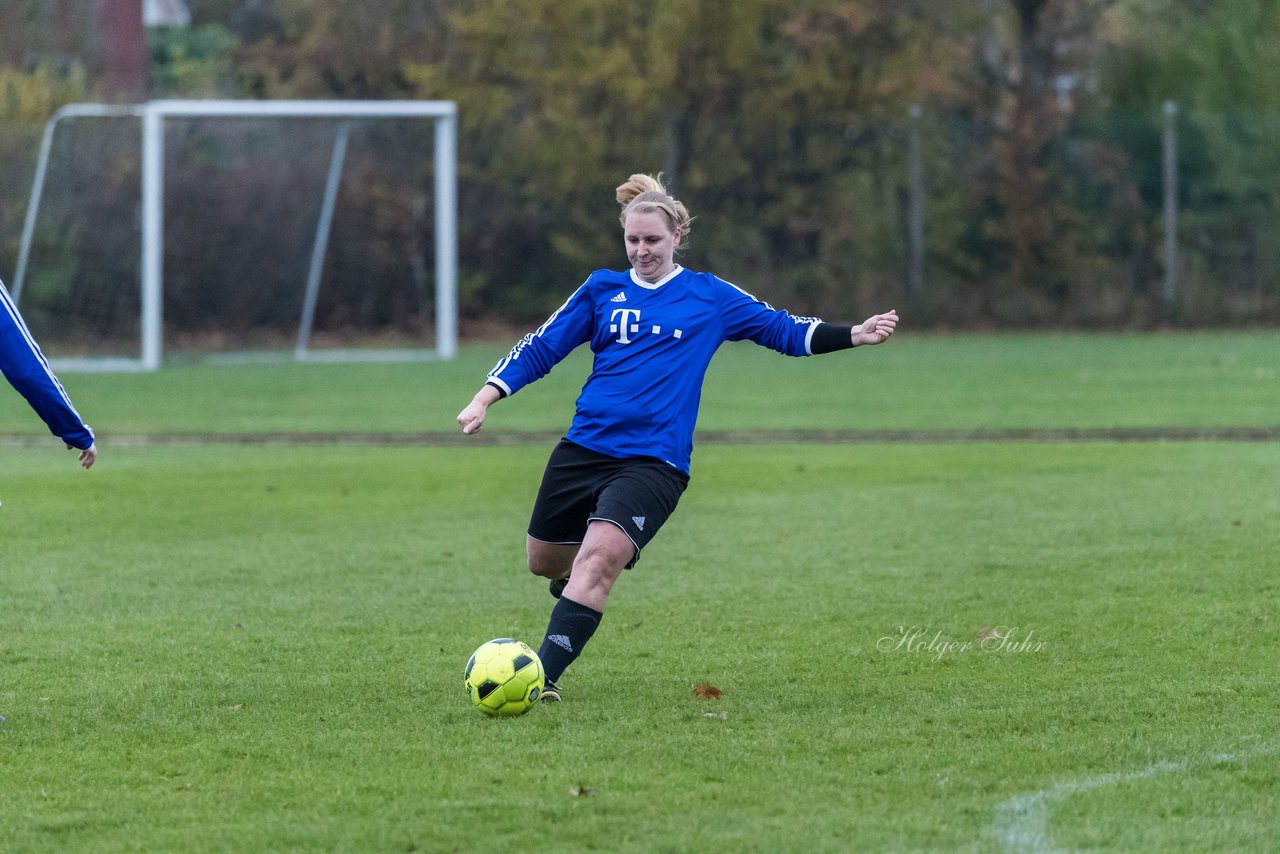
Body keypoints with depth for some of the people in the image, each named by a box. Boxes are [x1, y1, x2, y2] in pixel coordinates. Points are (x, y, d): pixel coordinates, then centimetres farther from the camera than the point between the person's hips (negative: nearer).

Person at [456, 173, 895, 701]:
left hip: (654, 461, -3)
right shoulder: (603, 290, 9)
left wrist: (854, 336, -1)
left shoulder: (709, 298, 6)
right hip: (583, 449, 3)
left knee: (599, 558, -24)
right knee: (544, 561, 13)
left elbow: (787, 331, 12)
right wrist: (483, 400, 0)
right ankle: (574, 582, 50)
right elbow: (539, 349, 11)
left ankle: (543, 676, -26)